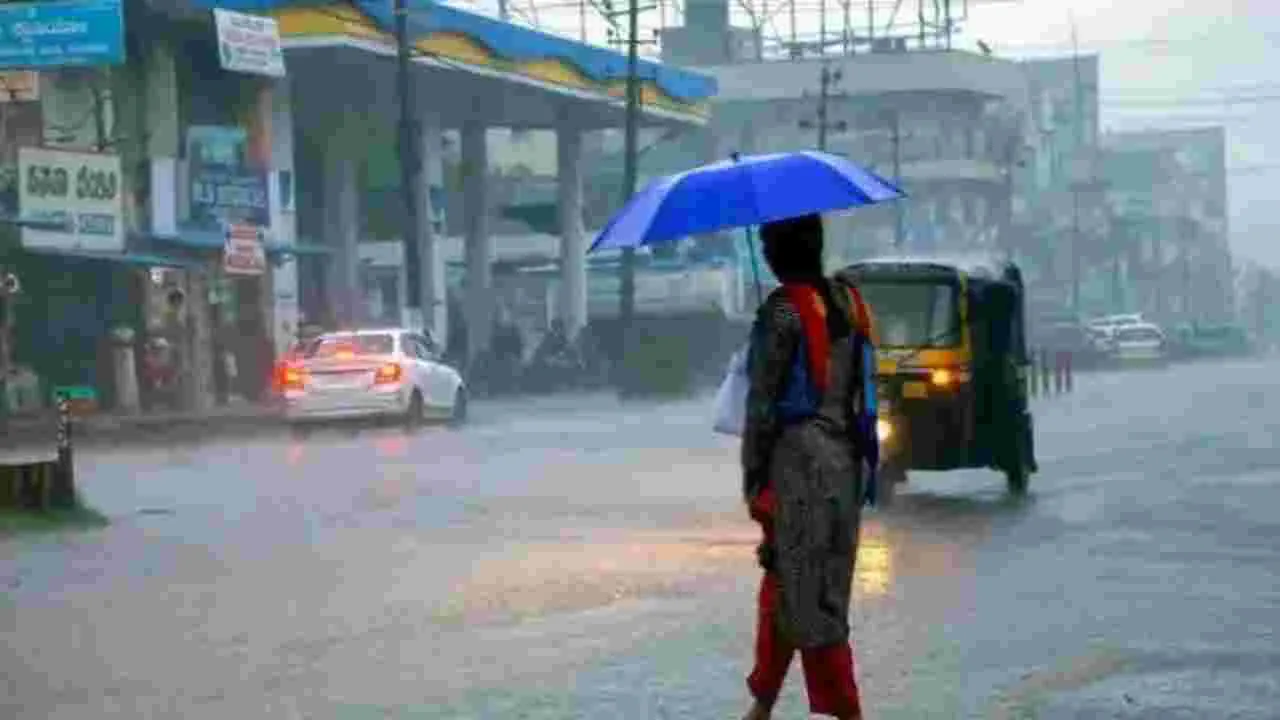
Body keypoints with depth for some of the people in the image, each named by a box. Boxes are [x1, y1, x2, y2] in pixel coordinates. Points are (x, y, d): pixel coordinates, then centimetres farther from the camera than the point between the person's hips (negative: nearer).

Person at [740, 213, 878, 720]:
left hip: (798, 458, -8)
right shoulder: (848, 302, 9)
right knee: (783, 584, 17)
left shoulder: (782, 310, -13)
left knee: (807, 597, -3)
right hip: (844, 459, 8)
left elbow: (763, 402, -12)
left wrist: (752, 474, -7)